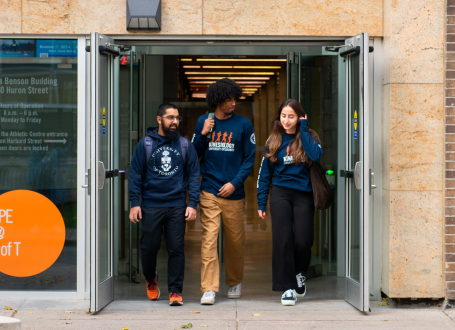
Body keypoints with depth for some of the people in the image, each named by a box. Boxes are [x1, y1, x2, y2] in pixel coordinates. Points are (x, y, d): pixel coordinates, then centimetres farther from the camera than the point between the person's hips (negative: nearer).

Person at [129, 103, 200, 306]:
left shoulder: (185, 145, 8)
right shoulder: (145, 144, 5)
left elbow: (193, 175, 7)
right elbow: (135, 174, 5)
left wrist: (193, 204, -2)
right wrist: (134, 203, -3)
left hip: (177, 206, 0)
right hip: (150, 206, 0)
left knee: (176, 248, -2)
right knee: (149, 247, 5)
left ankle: (175, 291, 5)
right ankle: (151, 280, 32)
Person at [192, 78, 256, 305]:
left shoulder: (243, 124, 2)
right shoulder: (203, 122, 8)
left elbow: (249, 158, 2)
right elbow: (194, 154, 10)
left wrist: (235, 183, -9)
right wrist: (203, 134, -6)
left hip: (233, 193, 0)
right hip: (209, 192, 0)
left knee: (235, 241, 8)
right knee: (209, 238, -8)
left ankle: (235, 282, 29)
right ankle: (209, 289, -8)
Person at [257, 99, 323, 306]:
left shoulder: (309, 137, 3)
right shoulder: (274, 141, 7)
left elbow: (316, 155, -20)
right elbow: (265, 173, 10)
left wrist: (303, 129, -13)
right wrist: (261, 203, 6)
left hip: (304, 194, -1)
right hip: (280, 193, 1)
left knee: (303, 240, -4)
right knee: (282, 240, -6)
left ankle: (298, 273, 26)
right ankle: (287, 287, 3)